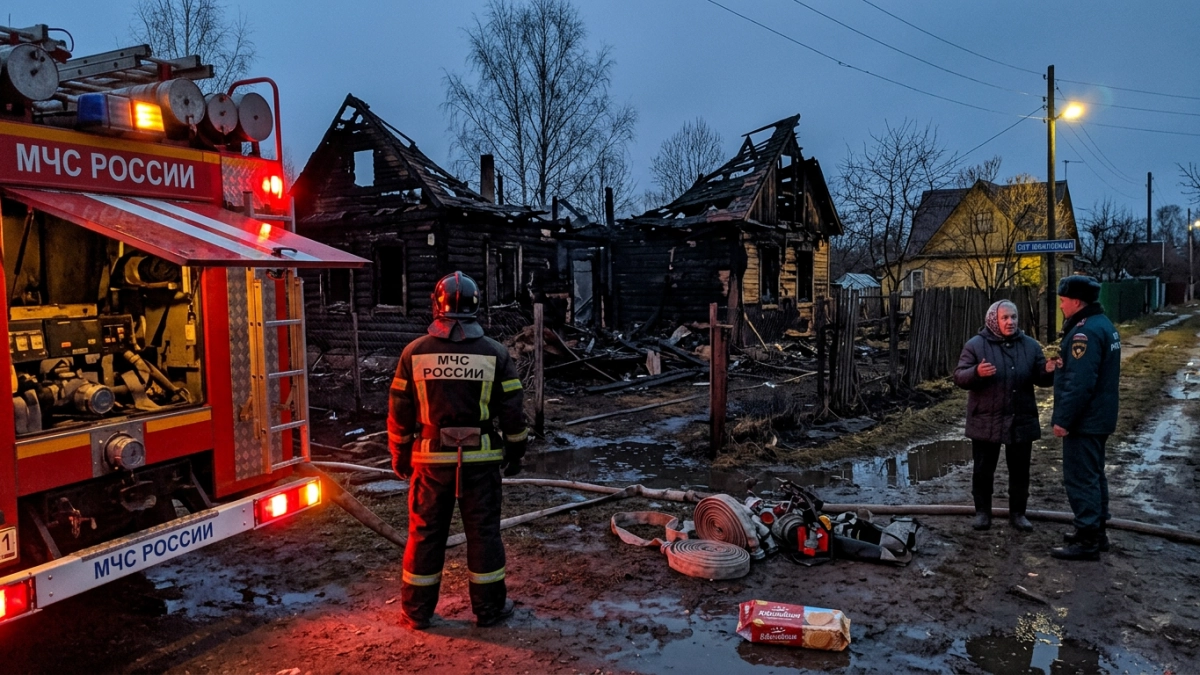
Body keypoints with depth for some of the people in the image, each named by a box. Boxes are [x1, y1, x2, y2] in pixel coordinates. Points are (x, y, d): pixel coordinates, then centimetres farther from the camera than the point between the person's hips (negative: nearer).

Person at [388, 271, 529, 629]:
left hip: (431, 458, 1)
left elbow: (399, 411, 1)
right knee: (483, 532, 10)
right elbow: (512, 409, -2)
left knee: (424, 533, 11)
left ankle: (417, 611, 21)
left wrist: (399, 454, 13)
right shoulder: (495, 353, -5)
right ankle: (489, 608, 20)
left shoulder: (415, 352, -4)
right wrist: (516, 452, 11)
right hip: (480, 459, 0)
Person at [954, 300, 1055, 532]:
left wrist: (1049, 371, -16)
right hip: (986, 421, -3)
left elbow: (1040, 378, 8)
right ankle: (982, 512, 21)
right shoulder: (975, 345, -6)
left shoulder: (1030, 345, 4)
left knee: (1020, 470, 11)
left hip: (1021, 421, 3)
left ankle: (1017, 513, 25)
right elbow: (959, 377, -10)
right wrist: (976, 373, -31)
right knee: (983, 470, 7)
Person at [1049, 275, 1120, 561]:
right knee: (1093, 474, 18)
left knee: (1080, 478, -4)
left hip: (1084, 420, -11)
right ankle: (1095, 531, 29)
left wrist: (1064, 419, -22)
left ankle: (1087, 540, 2)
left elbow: (1079, 383, -27)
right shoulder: (1103, 324, 12)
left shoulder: (1085, 332, -22)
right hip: (1098, 417, 11)